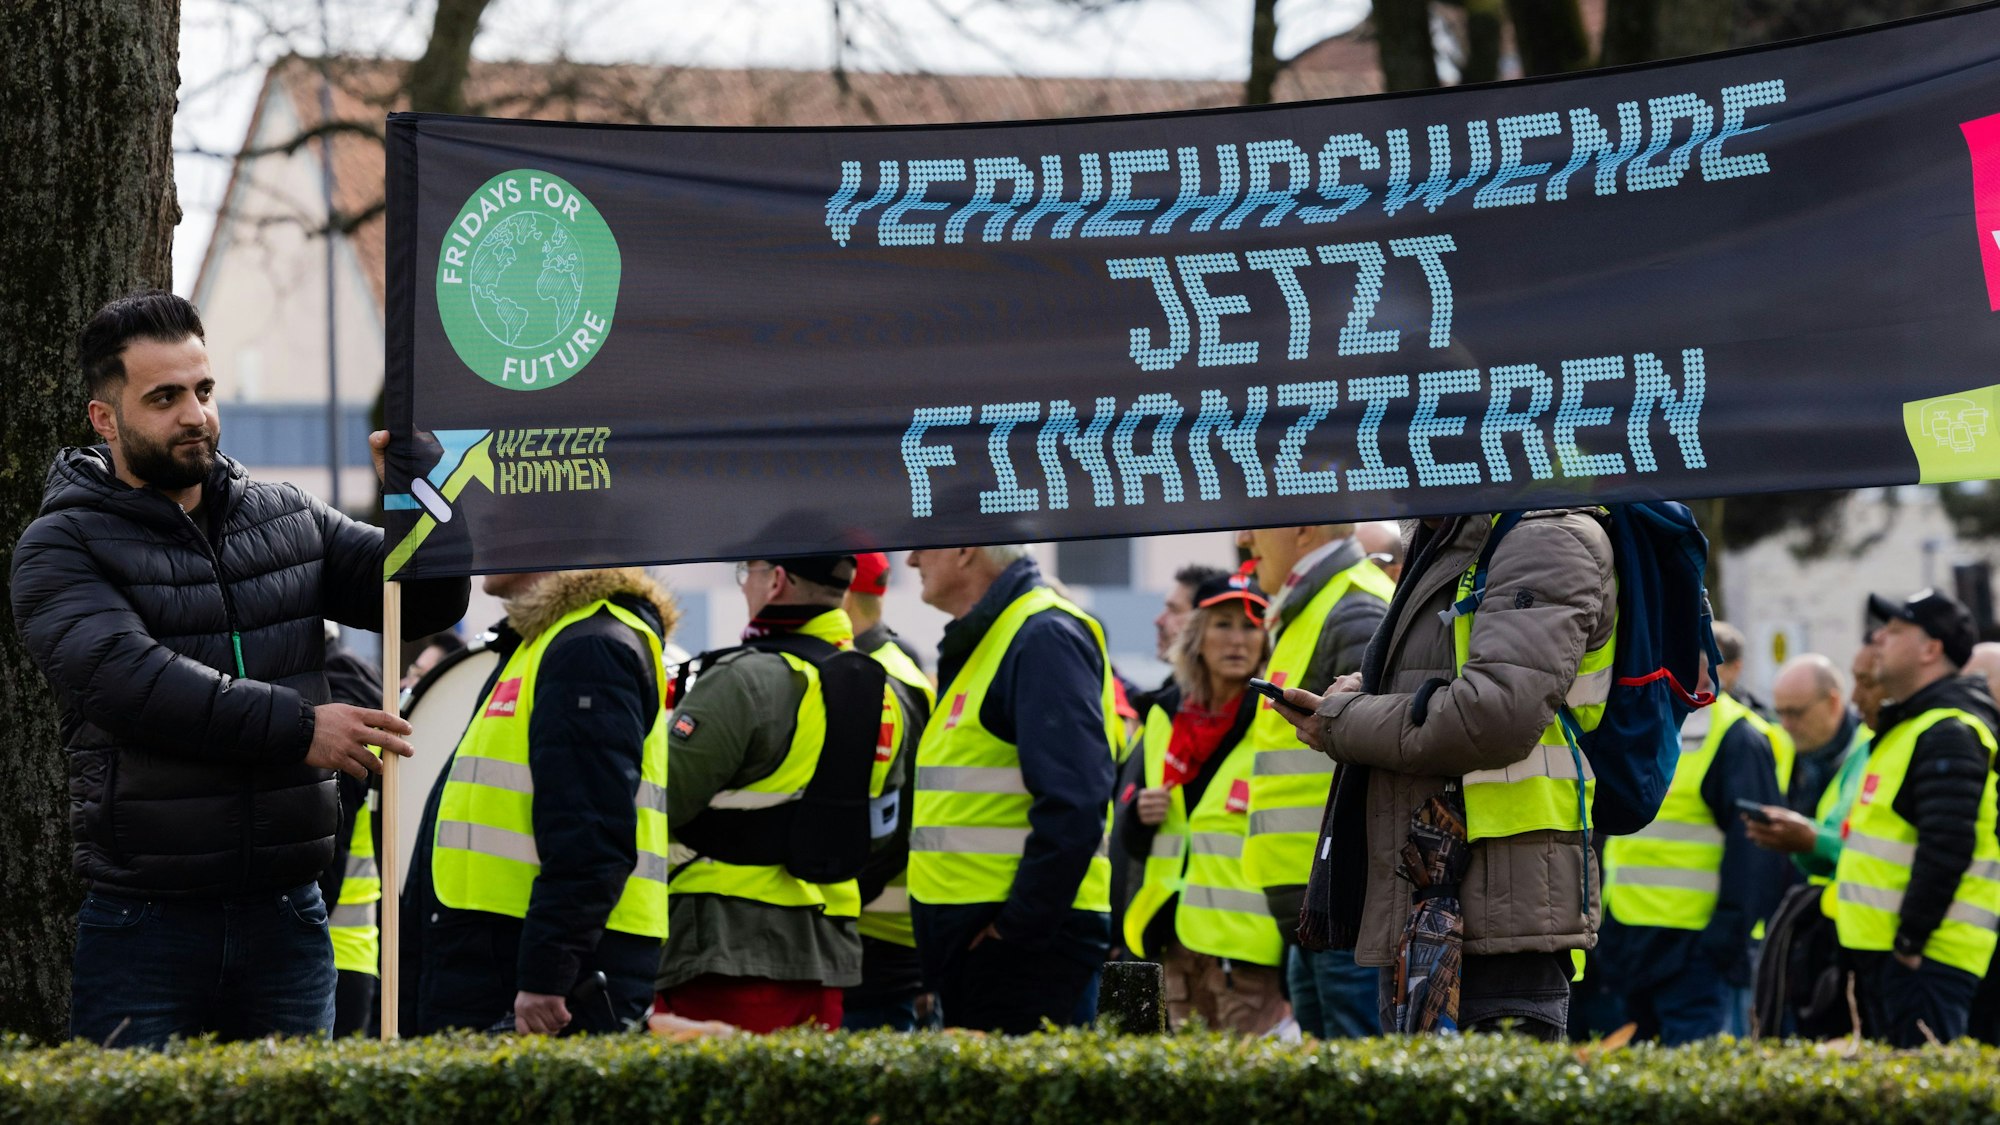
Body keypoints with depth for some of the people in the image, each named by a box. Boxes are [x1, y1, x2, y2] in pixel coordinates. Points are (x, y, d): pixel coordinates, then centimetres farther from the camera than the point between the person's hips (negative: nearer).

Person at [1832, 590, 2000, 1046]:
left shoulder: (1947, 735, -14)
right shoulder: (1908, 725, 21)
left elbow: (1947, 846, -23)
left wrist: (1910, 940, -21)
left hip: (1924, 956, -11)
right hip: (1882, 949, 11)